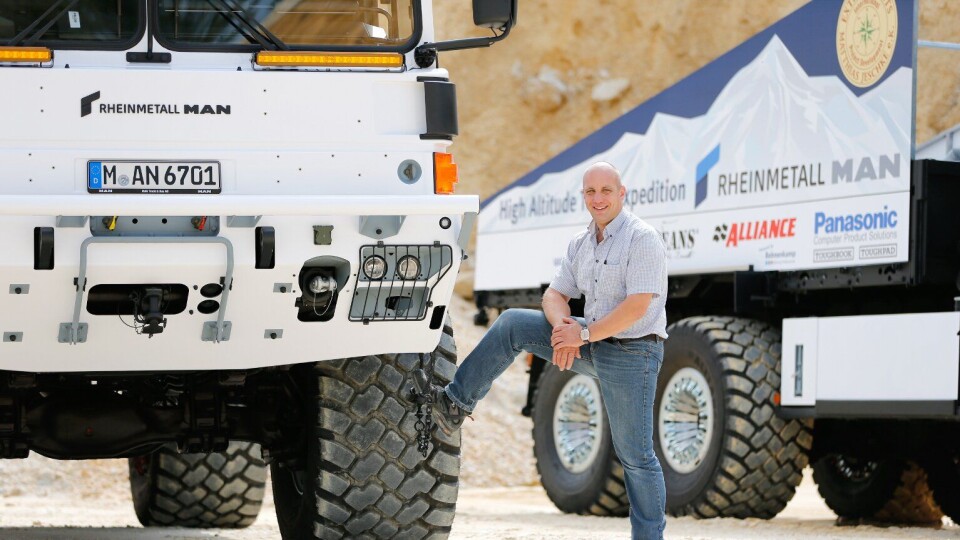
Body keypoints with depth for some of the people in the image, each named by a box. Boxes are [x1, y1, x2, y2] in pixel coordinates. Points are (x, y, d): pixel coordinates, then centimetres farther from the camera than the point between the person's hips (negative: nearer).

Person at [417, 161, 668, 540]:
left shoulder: (642, 239, -15)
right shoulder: (580, 245, 10)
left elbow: (638, 306, -23)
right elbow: (554, 295, 9)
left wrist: (584, 334, -21)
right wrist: (561, 327, -14)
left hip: (631, 355, -7)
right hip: (593, 345, 7)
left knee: (635, 456, -4)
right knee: (512, 324, -3)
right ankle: (457, 403, -2)